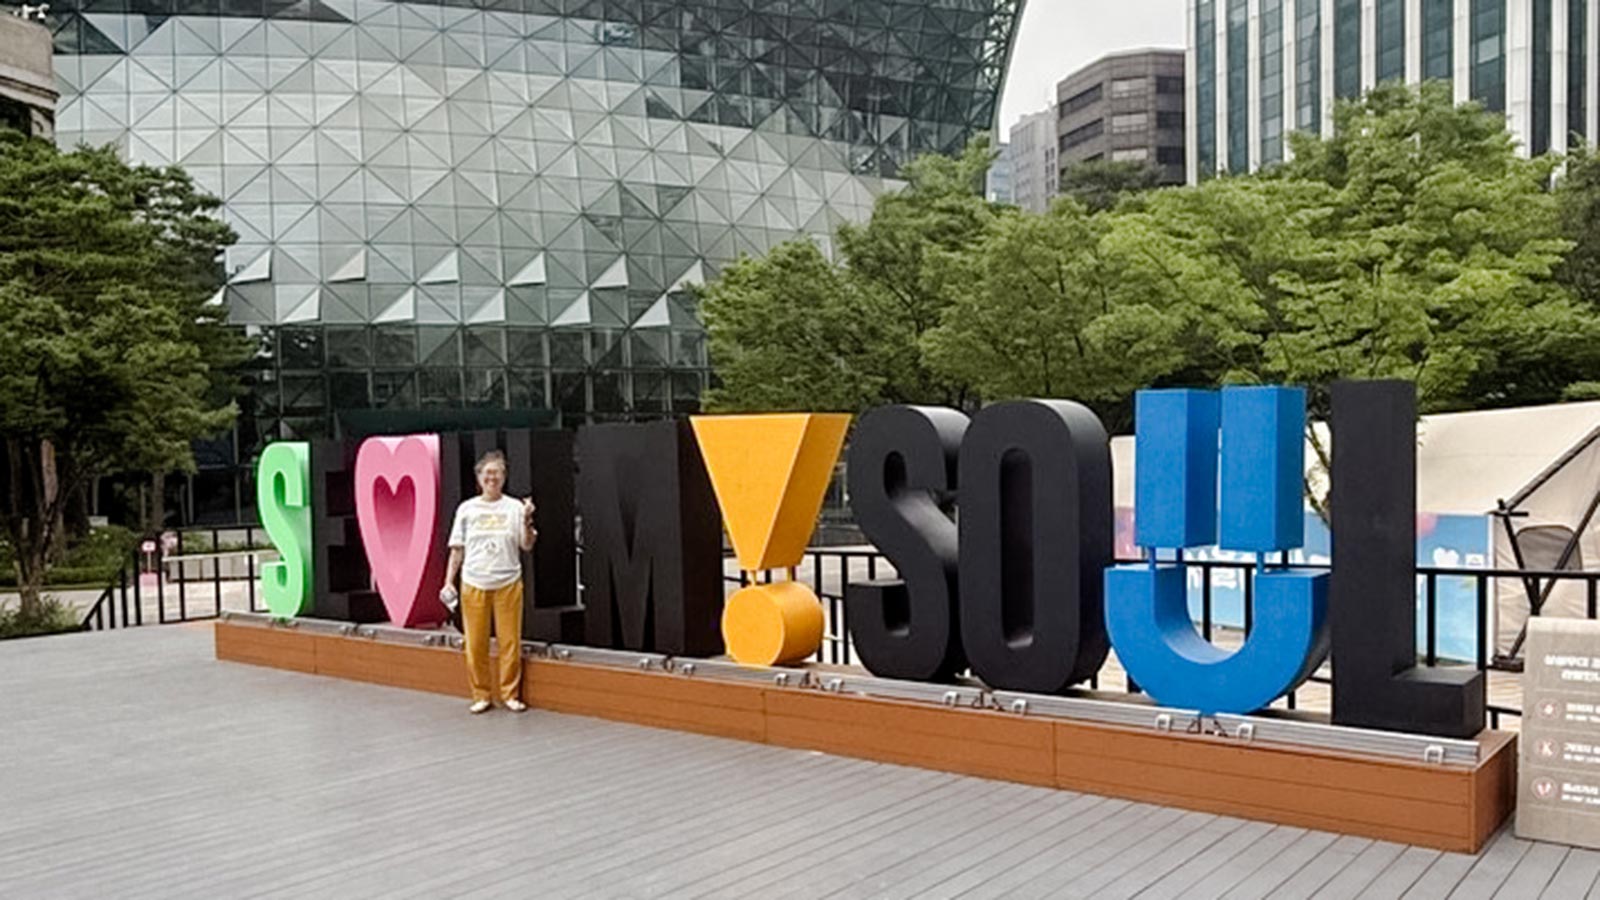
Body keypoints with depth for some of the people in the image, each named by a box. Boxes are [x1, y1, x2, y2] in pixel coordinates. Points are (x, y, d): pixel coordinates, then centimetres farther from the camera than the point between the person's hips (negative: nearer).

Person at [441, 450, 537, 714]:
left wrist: (527, 521, -18)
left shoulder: (514, 507, 2)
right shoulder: (467, 509, 6)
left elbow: (527, 546, -1)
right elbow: (457, 549, 9)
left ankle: (510, 694, 14)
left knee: (510, 641, 2)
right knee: (476, 643, 4)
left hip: (508, 584, -1)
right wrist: (449, 581, 3)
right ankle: (481, 695, 16)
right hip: (473, 584, 1)